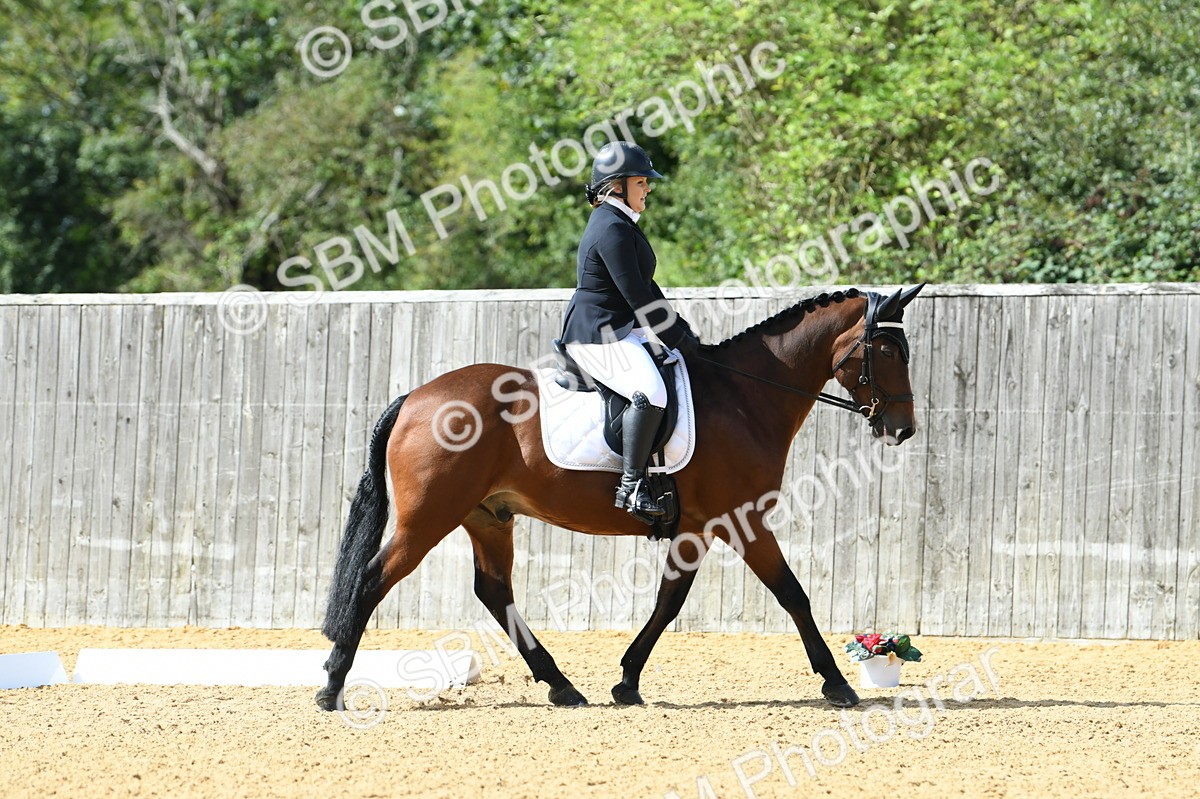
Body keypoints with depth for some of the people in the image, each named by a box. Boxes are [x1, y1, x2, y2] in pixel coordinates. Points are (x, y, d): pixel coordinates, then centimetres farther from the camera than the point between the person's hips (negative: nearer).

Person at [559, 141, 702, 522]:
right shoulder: (612, 229, -16)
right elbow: (637, 296, -19)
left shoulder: (621, 225, 19)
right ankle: (631, 486, -31)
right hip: (597, 336, -12)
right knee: (651, 392, -31)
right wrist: (676, 339, -13)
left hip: (623, 332, 12)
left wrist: (683, 332, 16)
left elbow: (645, 289, 23)